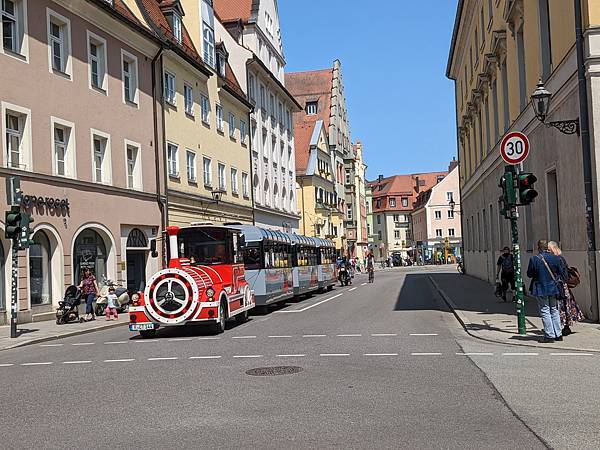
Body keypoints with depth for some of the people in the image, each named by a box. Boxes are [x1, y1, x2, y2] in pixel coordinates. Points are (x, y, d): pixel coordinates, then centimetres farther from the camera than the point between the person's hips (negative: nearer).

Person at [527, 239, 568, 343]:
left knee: (545, 312, 3)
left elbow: (529, 274, -5)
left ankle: (550, 335, 1)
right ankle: (558, 334, 19)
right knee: (554, 310, 15)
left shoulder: (534, 259, -13)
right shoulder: (555, 258, -5)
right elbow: (562, 272, 2)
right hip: (553, 288, 4)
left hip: (541, 289, -4)